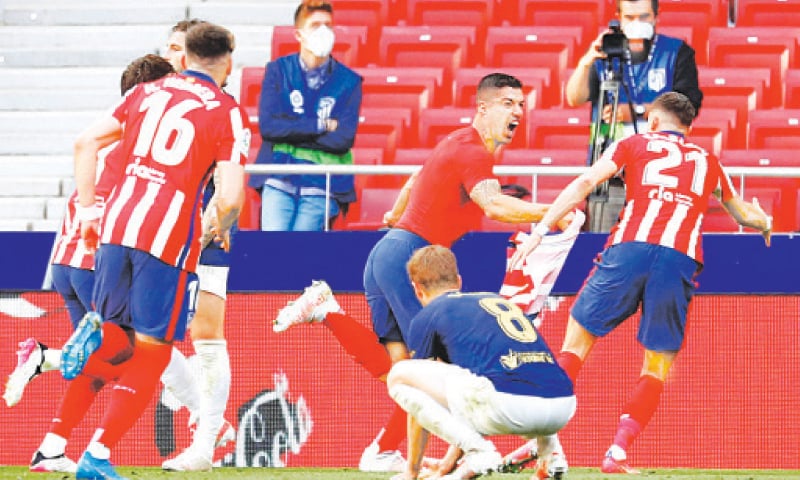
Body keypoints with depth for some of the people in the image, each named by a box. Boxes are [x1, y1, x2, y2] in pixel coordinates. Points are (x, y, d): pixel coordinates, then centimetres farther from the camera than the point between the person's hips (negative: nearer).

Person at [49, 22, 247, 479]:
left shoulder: (147, 92, 16)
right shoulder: (229, 114, 1)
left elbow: (87, 141, 14)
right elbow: (230, 197, -8)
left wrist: (87, 208, 18)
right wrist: (221, 230, 12)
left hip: (116, 225, 5)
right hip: (171, 237, -5)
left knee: (113, 341, 19)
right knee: (151, 355, 5)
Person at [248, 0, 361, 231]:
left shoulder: (348, 82, 3)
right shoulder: (278, 71, 5)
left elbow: (343, 139, -8)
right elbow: (267, 125, -8)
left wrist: (291, 132, -7)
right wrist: (321, 125, -9)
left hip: (320, 188, 0)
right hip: (279, 183, 0)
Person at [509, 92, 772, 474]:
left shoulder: (635, 144, 20)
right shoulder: (707, 161, 28)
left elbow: (585, 183, 5)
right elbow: (743, 215, 45)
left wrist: (541, 228, 1)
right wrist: (764, 223, 68)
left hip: (629, 250, -1)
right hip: (680, 260, 1)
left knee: (576, 343, 6)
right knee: (657, 367, 11)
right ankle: (617, 452, -4)